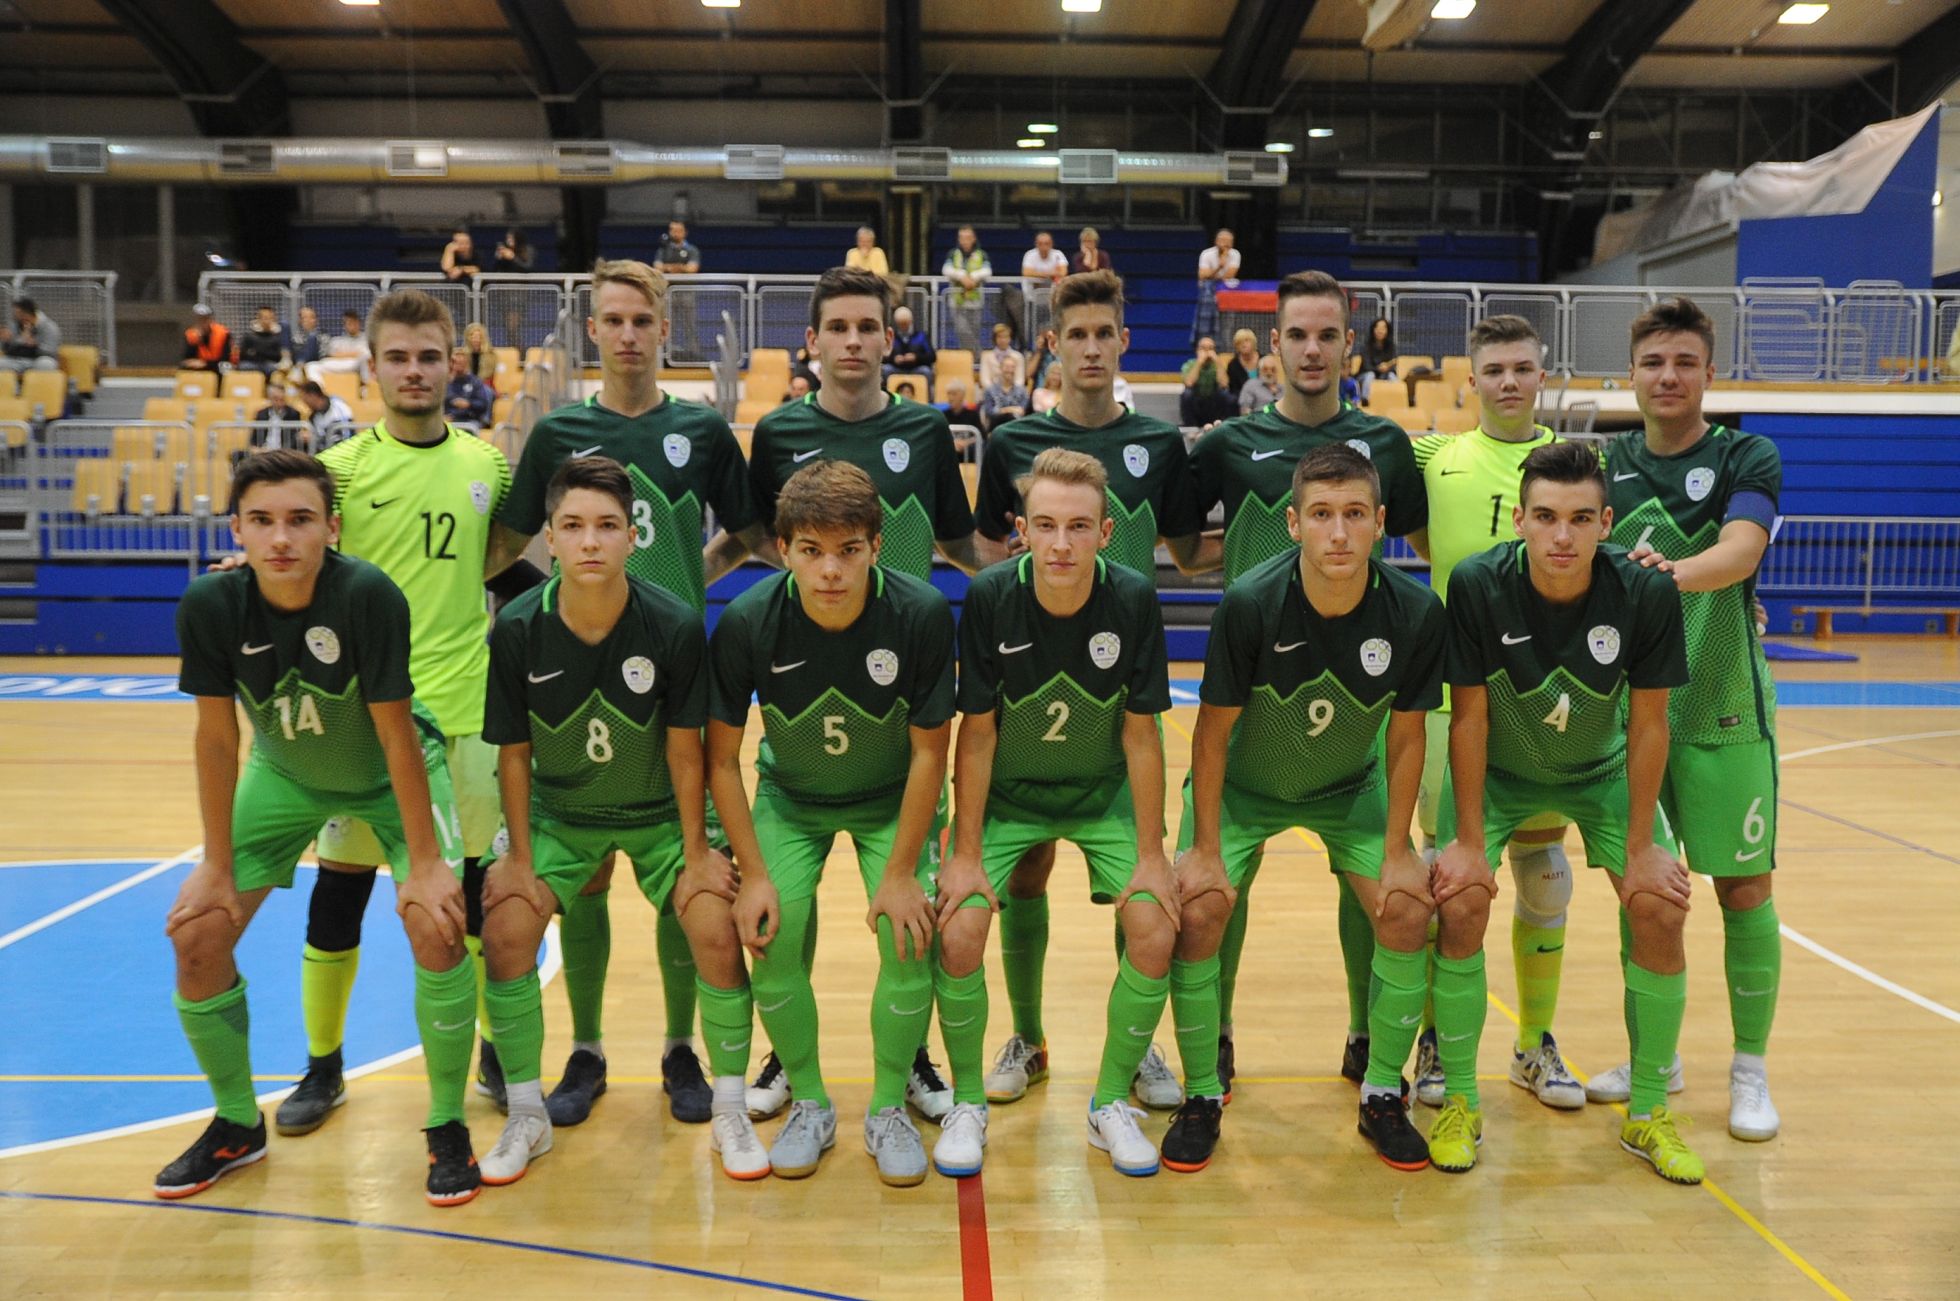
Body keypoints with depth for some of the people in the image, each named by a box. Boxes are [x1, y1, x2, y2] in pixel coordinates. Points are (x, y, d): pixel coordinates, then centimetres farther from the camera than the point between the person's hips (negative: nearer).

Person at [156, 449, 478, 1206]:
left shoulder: (369, 596, -32)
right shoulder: (209, 607, -22)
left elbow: (395, 732, -26)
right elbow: (217, 738, -12)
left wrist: (424, 861, -23)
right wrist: (218, 865, -8)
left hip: (392, 774, -3)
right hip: (285, 774, 4)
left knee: (437, 926, -21)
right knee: (197, 934, -3)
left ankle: (447, 1128, 0)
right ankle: (237, 1124, 21)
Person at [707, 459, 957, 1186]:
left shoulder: (921, 614, -27)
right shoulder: (747, 622, -25)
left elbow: (928, 750, -16)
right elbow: (721, 756, -12)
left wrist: (901, 873, -15)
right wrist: (753, 873, -14)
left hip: (891, 801, 0)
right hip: (789, 798, 1)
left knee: (910, 938, -16)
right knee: (774, 937, -16)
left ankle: (889, 1109, 9)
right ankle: (809, 1104, 11)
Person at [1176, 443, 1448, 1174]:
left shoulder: (1416, 613, -22)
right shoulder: (1250, 604, -28)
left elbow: (1406, 737, -8)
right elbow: (1213, 733, -18)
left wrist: (1397, 851, -8)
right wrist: (1205, 848, -16)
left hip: (1352, 787, 2)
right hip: (1243, 785, -2)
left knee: (1406, 912, -11)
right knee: (1198, 911, -16)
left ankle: (1382, 1097, 11)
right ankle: (1202, 1097, 4)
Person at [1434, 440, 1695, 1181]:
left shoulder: (1646, 594, -24)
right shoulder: (1477, 586, -28)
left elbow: (1648, 724, -15)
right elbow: (1469, 716, -21)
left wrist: (1639, 848, -12)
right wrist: (1467, 839, -19)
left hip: (1602, 772, 2)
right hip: (1496, 771, -1)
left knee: (1660, 907, -11)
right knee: (1460, 903, -18)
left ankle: (1648, 1113, 10)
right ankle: (1459, 1101, 2)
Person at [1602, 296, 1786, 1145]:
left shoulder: (1748, 458, -4)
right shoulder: (1607, 463, 7)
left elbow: (1741, 547, -23)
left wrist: (1675, 571, -42)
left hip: (1723, 708, -3)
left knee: (1743, 890, 2)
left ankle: (1750, 1072, 18)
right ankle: (1655, 1057, 26)